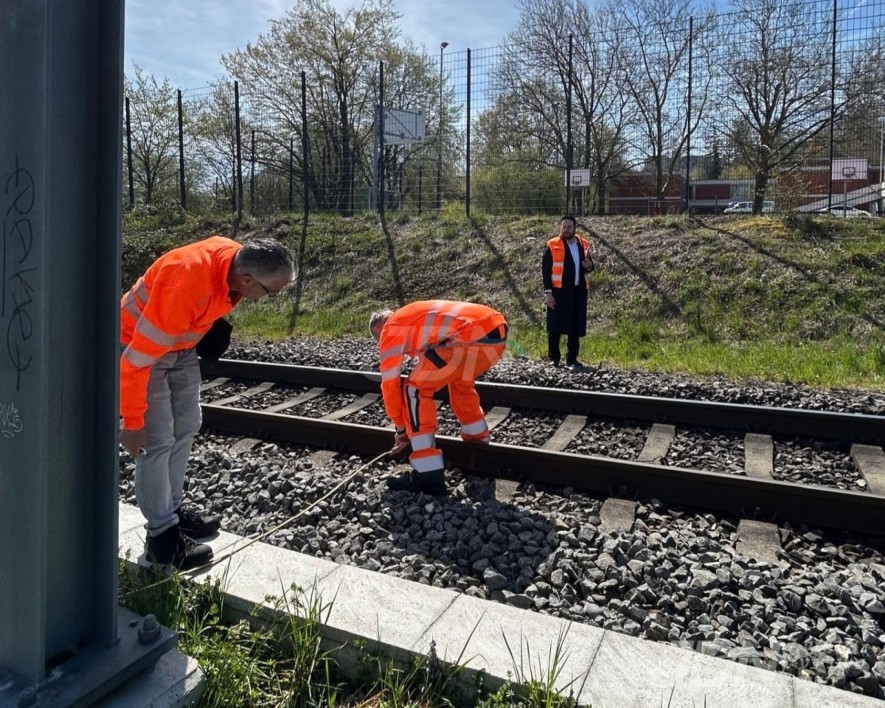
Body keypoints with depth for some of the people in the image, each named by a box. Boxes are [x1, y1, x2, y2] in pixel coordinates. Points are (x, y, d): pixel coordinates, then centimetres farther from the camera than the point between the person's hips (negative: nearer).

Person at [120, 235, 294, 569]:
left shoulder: (237, 259, -16)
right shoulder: (188, 283, -39)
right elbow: (138, 358, -32)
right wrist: (132, 421, -25)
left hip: (181, 342, 8)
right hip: (138, 344, -8)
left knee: (185, 428, 14)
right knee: (157, 440, -8)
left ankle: (172, 509, 29)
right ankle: (161, 536, 5)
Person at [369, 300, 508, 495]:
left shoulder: (390, 331, 15)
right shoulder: (418, 320, 38)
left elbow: (390, 384, 15)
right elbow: (427, 363, 44)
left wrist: (401, 429, 28)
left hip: (473, 335, -9)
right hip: (497, 330, 9)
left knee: (414, 390, 3)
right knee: (460, 382, 35)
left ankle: (429, 476, 2)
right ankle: (479, 444, 46)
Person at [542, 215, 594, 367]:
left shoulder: (583, 244, 10)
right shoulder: (553, 245, -3)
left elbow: (588, 265, 21)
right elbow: (546, 269, -5)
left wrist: (589, 265, -4)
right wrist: (548, 292, -10)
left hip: (578, 291, 4)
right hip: (559, 291, -4)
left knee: (576, 326, 8)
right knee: (555, 326, -1)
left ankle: (572, 358, 18)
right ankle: (553, 358, 10)